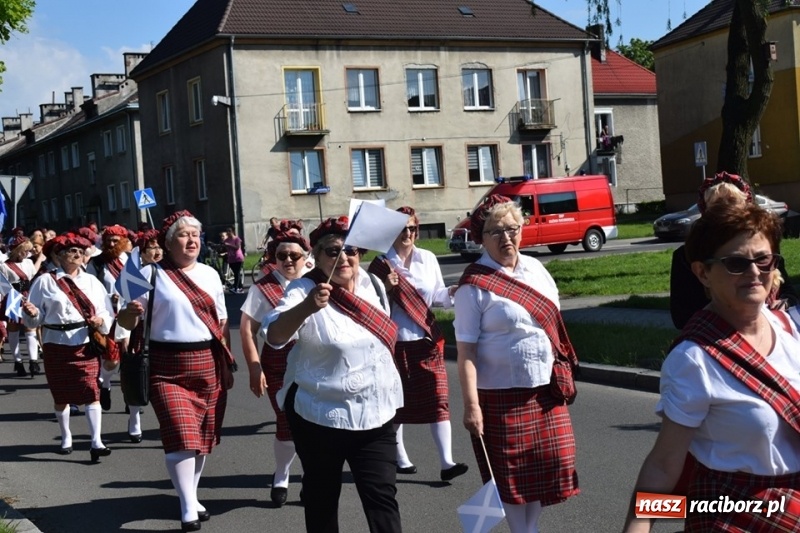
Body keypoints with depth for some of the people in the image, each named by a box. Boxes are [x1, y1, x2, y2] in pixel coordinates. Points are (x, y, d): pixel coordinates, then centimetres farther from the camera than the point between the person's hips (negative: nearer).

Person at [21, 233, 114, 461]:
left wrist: (102, 320, -15)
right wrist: (32, 313, -21)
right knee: (60, 394, 11)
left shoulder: (91, 281, 9)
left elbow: (108, 313, 6)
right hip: (57, 345, 0)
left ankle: (96, 442, -13)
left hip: (86, 344, 0)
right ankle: (66, 438, 29)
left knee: (91, 392, -10)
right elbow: (35, 321, 1)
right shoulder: (45, 281, 1)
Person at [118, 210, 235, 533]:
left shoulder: (210, 274, 10)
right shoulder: (151, 274, -4)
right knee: (181, 435, -15)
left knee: (203, 436, 10)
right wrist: (131, 313, -27)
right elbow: (128, 322, -4)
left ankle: (192, 496, 28)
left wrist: (228, 363, 13)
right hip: (169, 368, -5)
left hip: (210, 366, 5)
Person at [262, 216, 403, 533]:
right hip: (321, 415, -4)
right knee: (322, 496, 12)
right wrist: (307, 307, -50)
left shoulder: (372, 284, 4)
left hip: (376, 413, 4)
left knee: (382, 494, 2)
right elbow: (274, 335, -33)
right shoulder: (304, 290, -15)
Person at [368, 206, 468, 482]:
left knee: (437, 399, -5)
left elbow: (438, 296, 11)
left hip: (427, 339, 2)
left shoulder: (428, 259, 5)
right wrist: (386, 288, -18)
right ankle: (399, 458, 24)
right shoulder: (381, 264, -3)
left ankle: (447, 463, -6)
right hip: (396, 342, -2)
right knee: (397, 401, 9)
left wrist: (453, 291, -9)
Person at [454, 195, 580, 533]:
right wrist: (471, 405, -19)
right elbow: (466, 350, -14)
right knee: (512, 472, 5)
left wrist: (563, 374, 15)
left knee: (550, 463, 10)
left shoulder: (534, 268, 6)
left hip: (546, 389, 6)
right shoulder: (475, 285, -12)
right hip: (502, 394, -6)